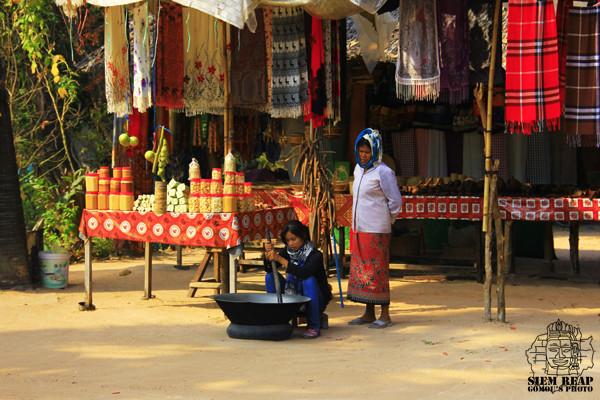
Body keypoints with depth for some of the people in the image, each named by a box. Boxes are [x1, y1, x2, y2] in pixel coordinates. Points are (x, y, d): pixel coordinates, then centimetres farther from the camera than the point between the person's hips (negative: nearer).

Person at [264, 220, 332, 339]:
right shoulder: (288, 251, -1)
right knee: (270, 275, -10)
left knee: (309, 279, -35)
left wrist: (280, 259, -39)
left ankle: (314, 327, -26)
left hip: (316, 301, -5)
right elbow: (268, 269, -7)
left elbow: (304, 273, -38)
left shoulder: (316, 255, -19)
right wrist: (268, 254, -27)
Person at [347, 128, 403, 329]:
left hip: (376, 230, -8)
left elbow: (396, 201, -9)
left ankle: (385, 315, 3)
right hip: (359, 228, 8)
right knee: (361, 270, 10)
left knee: (377, 271, -5)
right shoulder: (359, 169, 13)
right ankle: (368, 314, 19)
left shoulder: (383, 173, -12)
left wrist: (386, 220, 0)